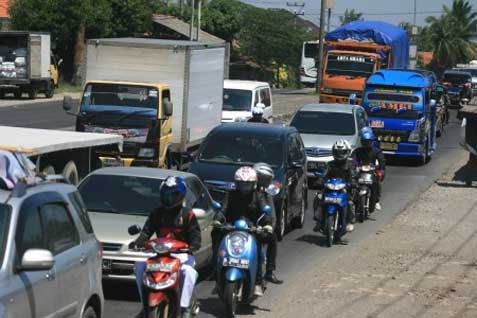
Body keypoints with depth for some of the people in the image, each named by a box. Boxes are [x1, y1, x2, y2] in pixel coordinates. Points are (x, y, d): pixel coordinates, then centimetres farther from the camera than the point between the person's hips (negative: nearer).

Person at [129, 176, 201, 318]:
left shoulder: (187, 214, 4)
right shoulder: (157, 213, 14)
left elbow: (195, 234, -4)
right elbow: (147, 231, 5)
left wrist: (194, 245, -26)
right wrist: (137, 242, -14)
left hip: (181, 253, -3)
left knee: (189, 271, -33)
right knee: (140, 267, -17)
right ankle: (146, 304, -7)